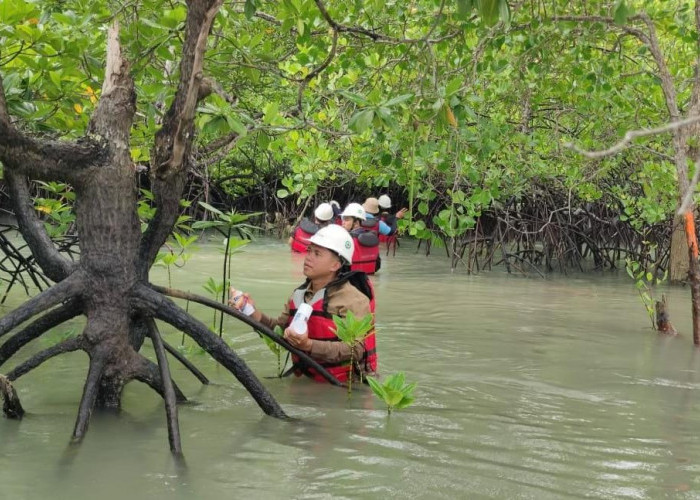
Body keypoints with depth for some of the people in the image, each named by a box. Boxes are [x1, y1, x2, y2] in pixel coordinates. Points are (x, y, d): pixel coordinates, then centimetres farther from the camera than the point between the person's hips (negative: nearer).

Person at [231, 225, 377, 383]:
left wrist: (308, 345, -26)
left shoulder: (352, 300, -10)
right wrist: (254, 313, -3)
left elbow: (356, 350, -19)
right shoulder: (299, 295, 14)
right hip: (306, 382, 6)